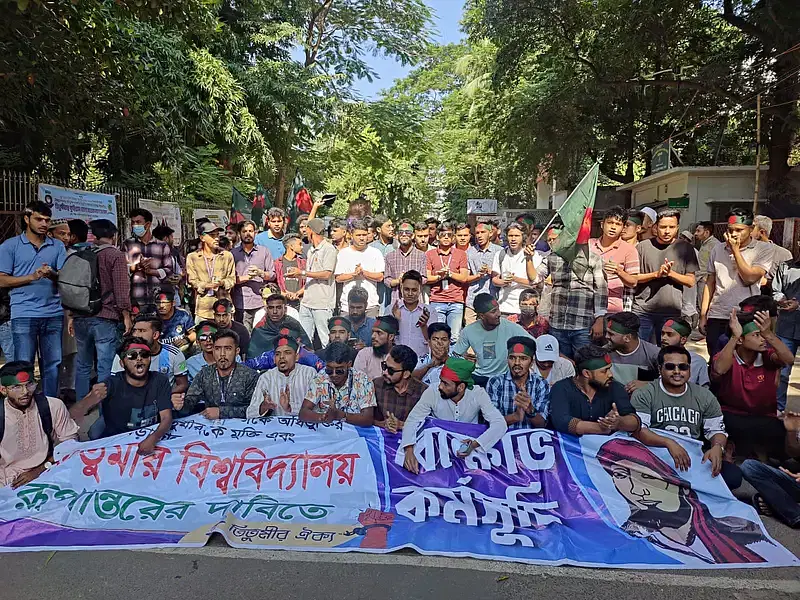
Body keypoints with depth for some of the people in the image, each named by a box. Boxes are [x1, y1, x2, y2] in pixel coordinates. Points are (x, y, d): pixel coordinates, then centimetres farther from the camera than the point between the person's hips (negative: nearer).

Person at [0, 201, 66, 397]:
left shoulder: (58, 246, 10)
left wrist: (52, 275, -17)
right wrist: (32, 277, -15)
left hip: (54, 314, 3)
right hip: (24, 315, -3)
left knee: (52, 365, 8)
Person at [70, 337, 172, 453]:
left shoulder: (160, 381, -4)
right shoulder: (112, 385, -11)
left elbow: (166, 418, -10)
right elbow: (72, 417, -17)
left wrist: (153, 438, -31)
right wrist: (90, 400, -39)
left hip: (150, 442, 1)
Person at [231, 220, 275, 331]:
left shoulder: (264, 251, 12)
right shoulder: (233, 253, 9)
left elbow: (273, 274, 9)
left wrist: (260, 273, -10)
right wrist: (246, 277, -11)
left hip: (261, 302, 1)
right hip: (241, 304, -1)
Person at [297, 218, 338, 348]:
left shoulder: (329, 249, -8)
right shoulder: (311, 250, 19)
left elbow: (326, 274, -17)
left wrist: (302, 272, -14)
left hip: (322, 303, -8)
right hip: (306, 302, 8)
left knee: (326, 340, -5)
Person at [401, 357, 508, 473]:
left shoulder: (478, 394, -20)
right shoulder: (432, 393, -20)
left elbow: (500, 424, -25)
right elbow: (412, 421, -20)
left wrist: (475, 444, -40)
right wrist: (409, 451, -38)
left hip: (467, 446, 0)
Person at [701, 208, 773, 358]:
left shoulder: (764, 249, -1)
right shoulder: (717, 249, 9)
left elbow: (749, 278, -14)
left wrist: (735, 250, -9)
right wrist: (703, 315, 8)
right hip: (716, 317, 3)